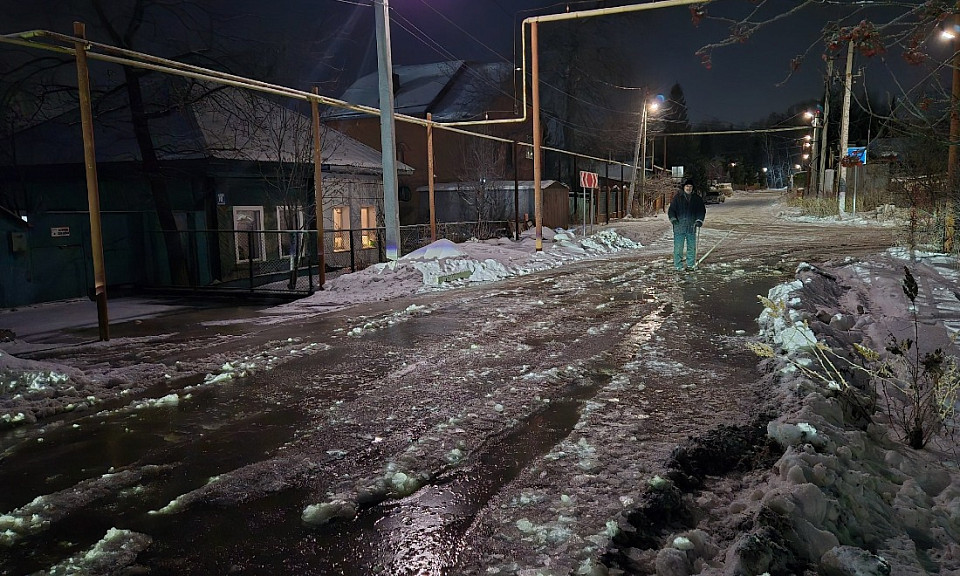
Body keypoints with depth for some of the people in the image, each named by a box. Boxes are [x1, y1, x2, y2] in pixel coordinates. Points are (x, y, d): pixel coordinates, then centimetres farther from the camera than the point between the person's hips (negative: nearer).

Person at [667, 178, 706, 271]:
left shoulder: (697, 199, 9)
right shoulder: (677, 198, 2)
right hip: (679, 227, -3)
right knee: (678, 247, -4)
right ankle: (678, 265, 3)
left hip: (692, 227, 3)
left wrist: (699, 220, -1)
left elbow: (702, 210, 13)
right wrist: (673, 219, -12)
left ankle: (691, 265, 18)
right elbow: (671, 210, 3)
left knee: (692, 247, 8)